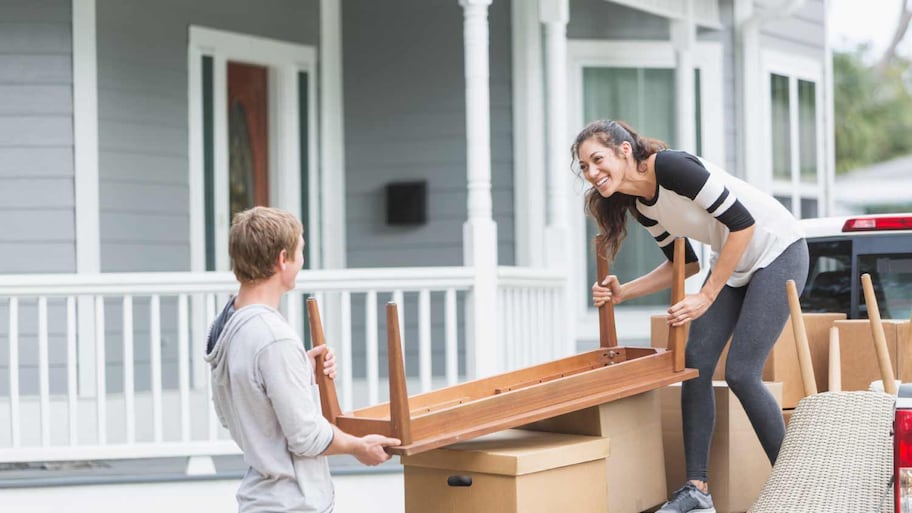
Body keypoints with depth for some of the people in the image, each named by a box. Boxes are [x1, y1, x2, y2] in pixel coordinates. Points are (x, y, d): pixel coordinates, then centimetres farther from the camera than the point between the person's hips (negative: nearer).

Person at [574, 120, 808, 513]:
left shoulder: (671, 167, -26)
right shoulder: (640, 206, 0)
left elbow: (742, 223, -24)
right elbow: (685, 263, 10)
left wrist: (707, 296, -21)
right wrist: (622, 293, -2)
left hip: (777, 250, -8)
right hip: (732, 262, 8)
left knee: (740, 373, -12)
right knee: (696, 362, -2)